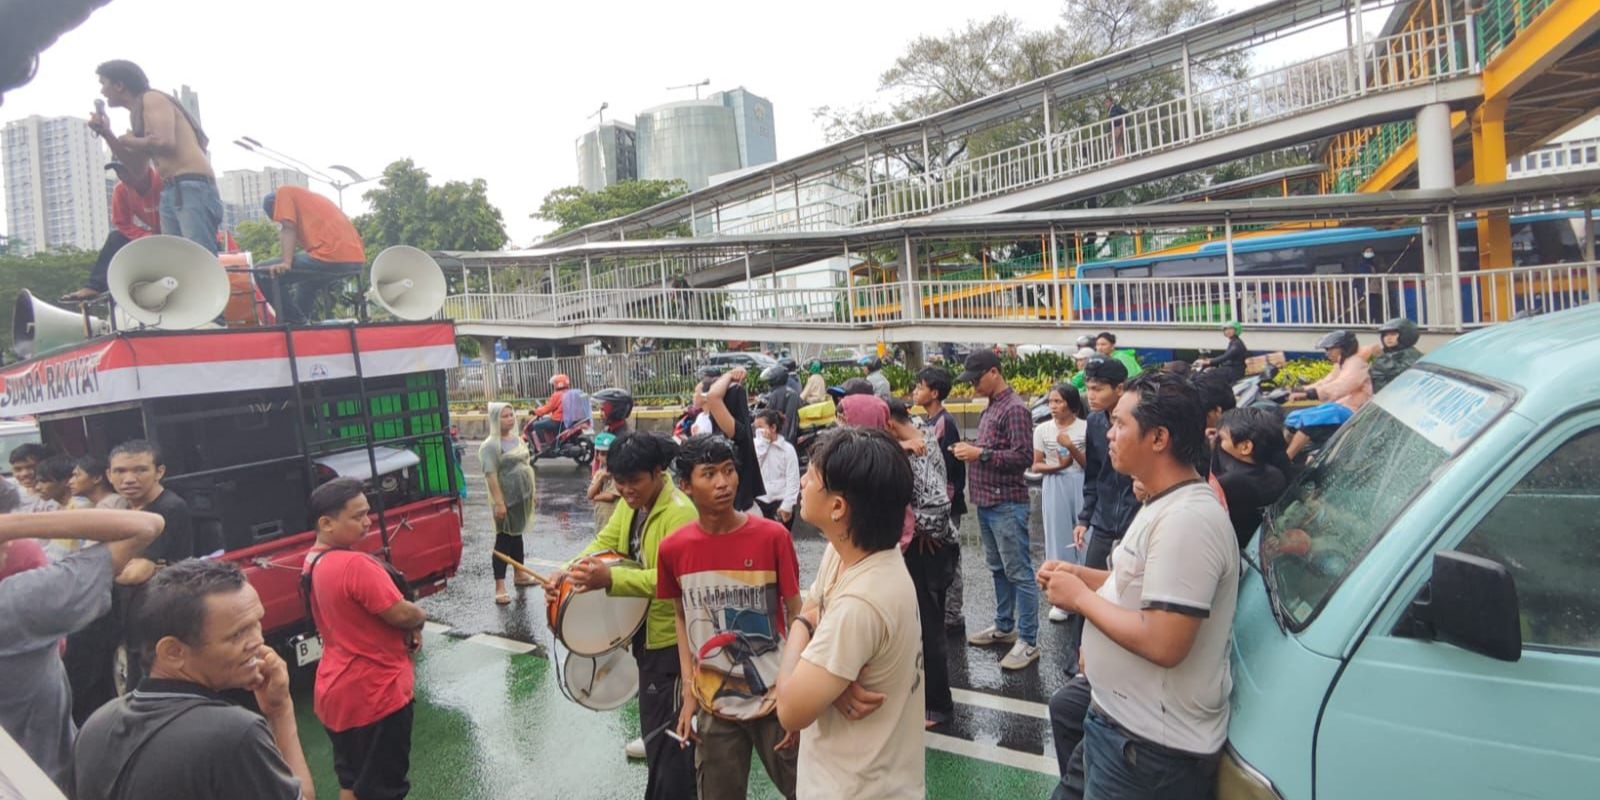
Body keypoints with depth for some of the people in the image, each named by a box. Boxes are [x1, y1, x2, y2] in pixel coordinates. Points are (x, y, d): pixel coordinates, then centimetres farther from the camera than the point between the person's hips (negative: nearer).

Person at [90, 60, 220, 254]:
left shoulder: (152, 98, 0)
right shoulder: (138, 112, 27)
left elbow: (164, 142, -16)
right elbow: (132, 160, 33)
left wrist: (128, 140, 2)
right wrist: (106, 133, 20)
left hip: (193, 189, -10)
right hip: (171, 194, 10)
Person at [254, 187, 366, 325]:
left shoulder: (284, 192, 13)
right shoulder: (307, 197, 36)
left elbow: (288, 229, -2)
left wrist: (286, 263, -11)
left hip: (331, 257, -9)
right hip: (356, 260, 9)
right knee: (308, 282, 37)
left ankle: (297, 323, 3)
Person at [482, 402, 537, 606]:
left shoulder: (517, 439, 10)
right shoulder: (490, 445, -15)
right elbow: (490, 475, -22)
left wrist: (532, 492, 17)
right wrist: (498, 502, -27)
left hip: (522, 497, 8)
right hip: (507, 499, -8)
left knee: (517, 535, 19)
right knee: (503, 539, -5)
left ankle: (519, 575, 31)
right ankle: (500, 587, -4)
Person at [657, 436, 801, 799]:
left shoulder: (773, 536, -14)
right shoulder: (673, 548, -7)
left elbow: (796, 614, -5)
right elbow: (681, 618, 7)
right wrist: (688, 691, 4)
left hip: (775, 699, -2)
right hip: (714, 706, 2)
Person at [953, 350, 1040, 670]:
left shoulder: (1014, 409, -14)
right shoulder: (991, 407, 14)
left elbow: (1023, 456, -20)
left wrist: (980, 453, -20)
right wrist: (970, 450, 8)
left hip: (1007, 504, -10)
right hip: (987, 502, 10)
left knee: (1019, 573, -2)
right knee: (998, 569, 18)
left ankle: (1028, 642, 5)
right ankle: (1004, 627, 31)